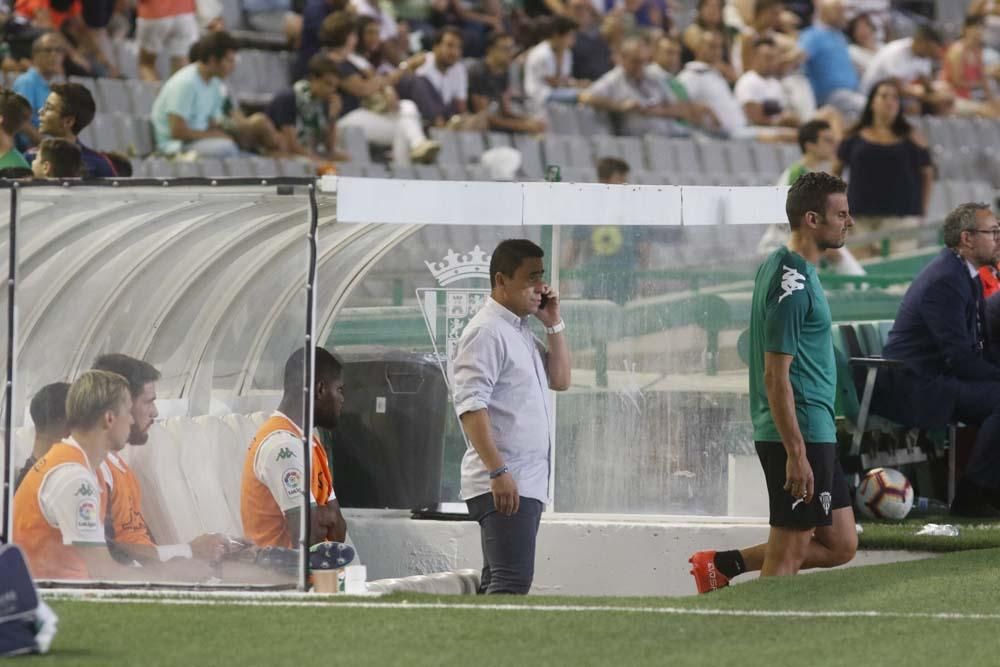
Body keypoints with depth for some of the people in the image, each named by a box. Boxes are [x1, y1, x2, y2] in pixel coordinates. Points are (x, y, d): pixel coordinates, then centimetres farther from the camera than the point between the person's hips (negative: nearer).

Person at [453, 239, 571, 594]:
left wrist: (554, 325, 11)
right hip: (503, 484, -10)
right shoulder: (487, 331, -11)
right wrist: (498, 471, -26)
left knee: (497, 583, 11)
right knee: (513, 580, -19)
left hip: (526, 484, 10)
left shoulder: (521, 331, 19)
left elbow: (560, 379, 23)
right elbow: (471, 405, -19)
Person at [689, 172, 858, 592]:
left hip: (814, 433, 10)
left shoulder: (780, 267, 13)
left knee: (840, 546, 13)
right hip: (801, 435, -10)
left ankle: (722, 565, 19)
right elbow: (776, 376, -20)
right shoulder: (792, 283, -18)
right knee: (787, 554, -3)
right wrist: (796, 454, -22)